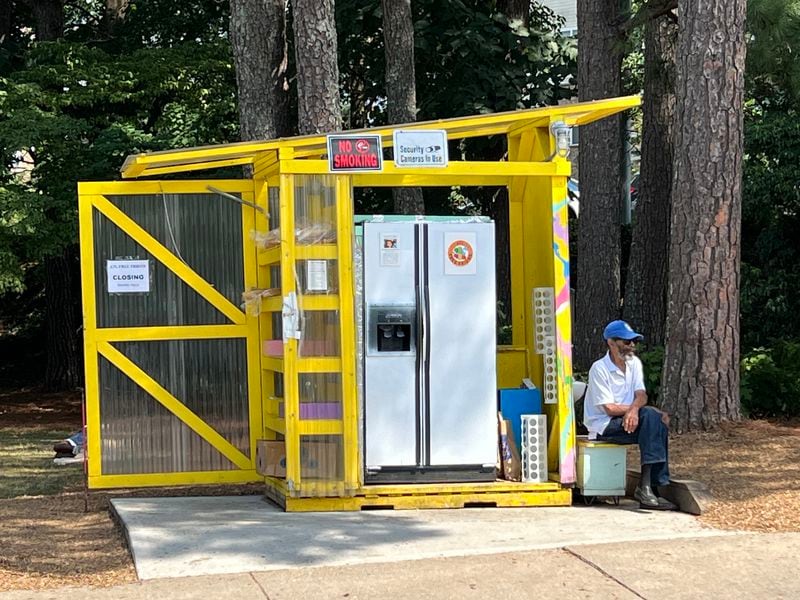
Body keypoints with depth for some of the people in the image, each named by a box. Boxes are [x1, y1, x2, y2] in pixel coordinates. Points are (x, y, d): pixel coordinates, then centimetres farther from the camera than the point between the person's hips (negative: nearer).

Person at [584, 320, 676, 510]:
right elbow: (610, 408, -17)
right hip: (604, 427, -7)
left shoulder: (634, 363, 9)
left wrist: (634, 409, -25)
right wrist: (639, 408, -11)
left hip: (629, 420, 7)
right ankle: (646, 486, -30)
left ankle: (649, 486, -21)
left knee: (659, 422, -20)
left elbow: (641, 395, -2)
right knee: (651, 415, -26)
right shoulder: (599, 369, -13)